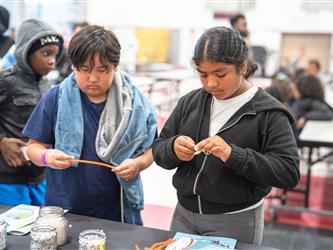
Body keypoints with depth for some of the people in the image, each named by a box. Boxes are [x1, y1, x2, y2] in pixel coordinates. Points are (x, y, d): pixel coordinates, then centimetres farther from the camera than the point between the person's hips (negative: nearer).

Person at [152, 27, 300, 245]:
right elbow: (158, 150, 5)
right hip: (184, 213, 4)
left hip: (235, 221, -4)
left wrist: (233, 155, -29)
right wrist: (173, 148, -18)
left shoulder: (268, 113, -11)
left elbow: (289, 172, -17)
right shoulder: (190, 102, 2)